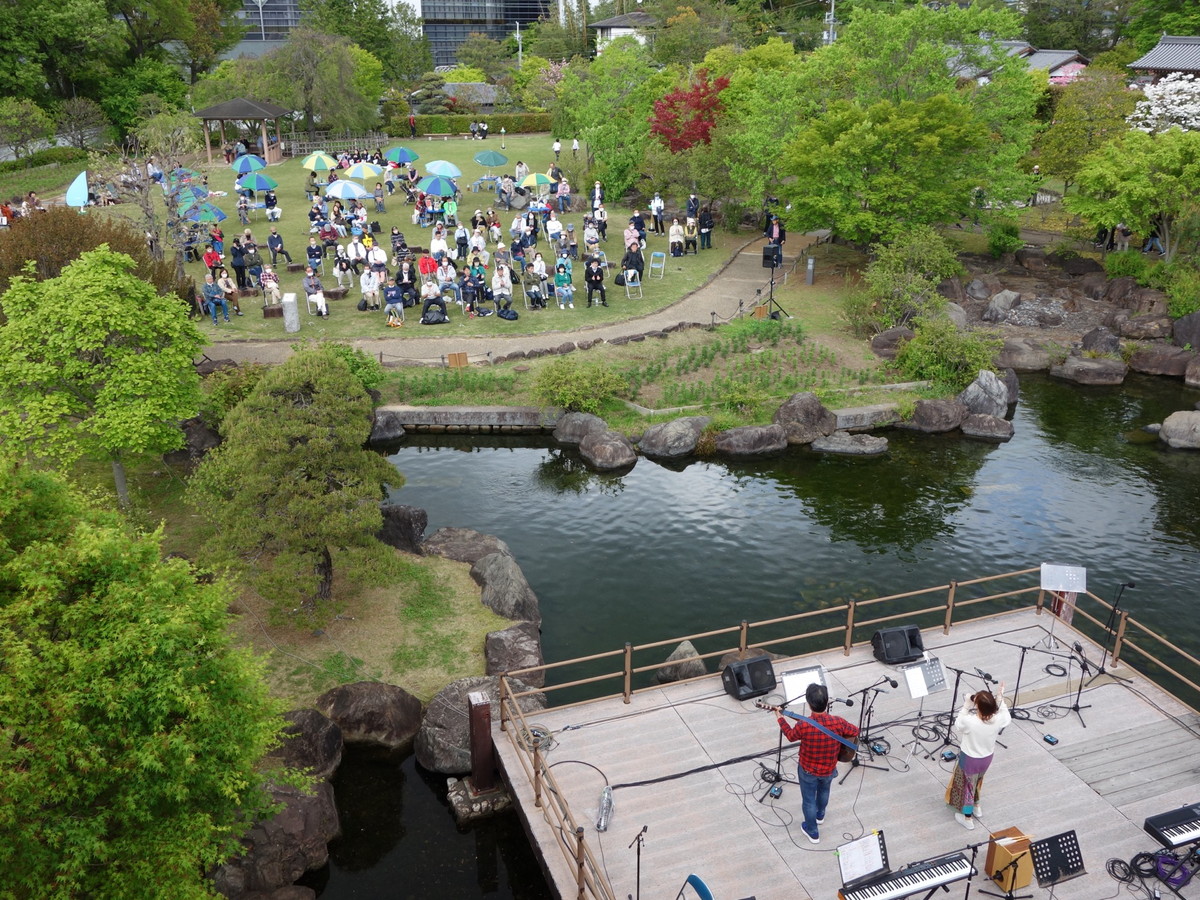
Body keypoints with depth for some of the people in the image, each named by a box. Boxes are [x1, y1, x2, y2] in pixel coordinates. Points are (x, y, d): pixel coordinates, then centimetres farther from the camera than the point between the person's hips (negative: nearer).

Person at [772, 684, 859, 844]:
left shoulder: (803, 726, -34)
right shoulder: (838, 722, -29)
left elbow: (790, 735, -9)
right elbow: (855, 732, -7)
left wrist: (780, 718, 5)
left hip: (808, 771, -3)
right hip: (829, 770, 3)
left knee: (808, 800, 23)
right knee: (824, 790, 34)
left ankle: (812, 832, 42)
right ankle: (820, 815, 61)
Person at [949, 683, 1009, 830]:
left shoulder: (969, 721, -37)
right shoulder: (998, 720, -26)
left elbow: (957, 726, -13)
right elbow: (1007, 716, 0)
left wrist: (966, 706, -14)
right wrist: (1001, 697, -1)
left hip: (969, 759, -4)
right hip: (987, 757, 4)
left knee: (967, 784, 21)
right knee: (977, 780, 33)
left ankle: (967, 818, 37)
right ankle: (976, 806, 55)